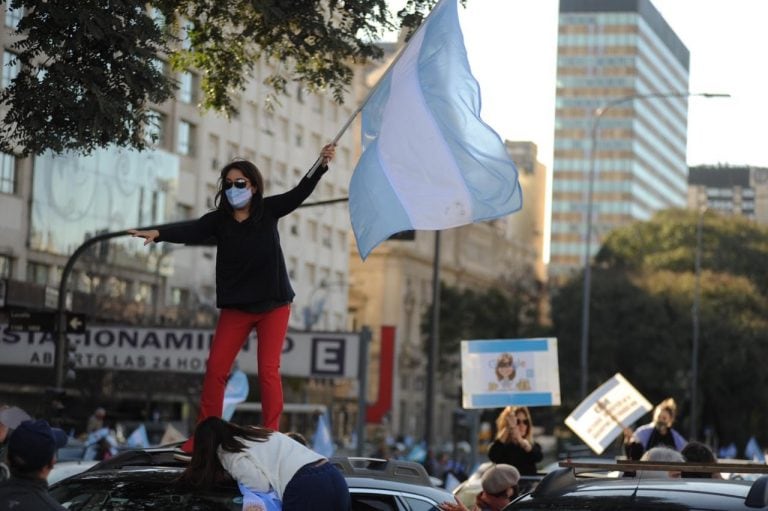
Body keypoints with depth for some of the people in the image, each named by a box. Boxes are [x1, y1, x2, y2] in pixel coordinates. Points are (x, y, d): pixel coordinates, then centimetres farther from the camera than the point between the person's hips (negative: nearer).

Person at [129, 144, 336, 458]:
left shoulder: (268, 210, -1)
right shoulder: (219, 220, -4)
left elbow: (299, 193, -7)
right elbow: (190, 232, -17)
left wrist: (322, 166, -21)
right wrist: (157, 234, -35)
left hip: (273, 304, -1)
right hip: (236, 307, 1)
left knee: (268, 370, -5)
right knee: (215, 368, -4)